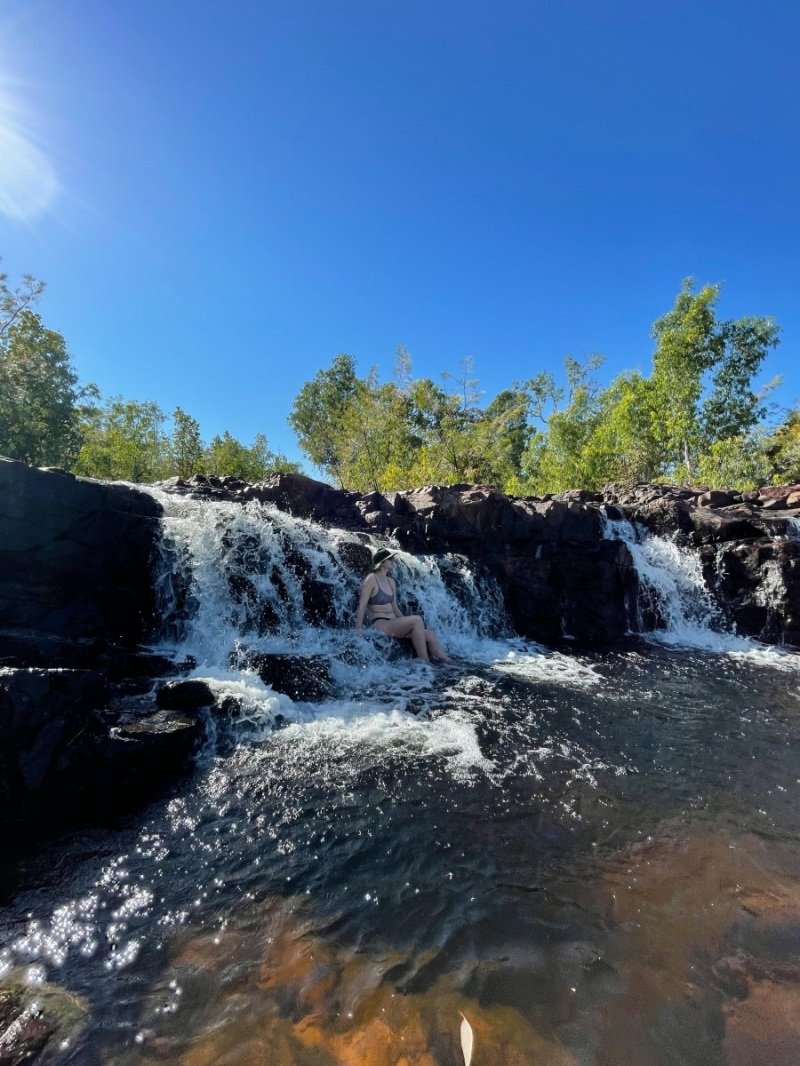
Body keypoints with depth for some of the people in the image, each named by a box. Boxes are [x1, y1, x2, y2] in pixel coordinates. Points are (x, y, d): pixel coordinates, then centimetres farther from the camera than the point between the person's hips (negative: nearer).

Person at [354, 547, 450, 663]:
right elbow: (362, 605, -12)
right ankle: (425, 663, -25)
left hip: (393, 625, 8)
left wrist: (406, 625, 15)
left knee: (430, 634, -11)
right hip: (380, 625, -8)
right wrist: (359, 629, -20)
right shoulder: (371, 579, -6)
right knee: (417, 620, -28)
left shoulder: (391, 581, 16)